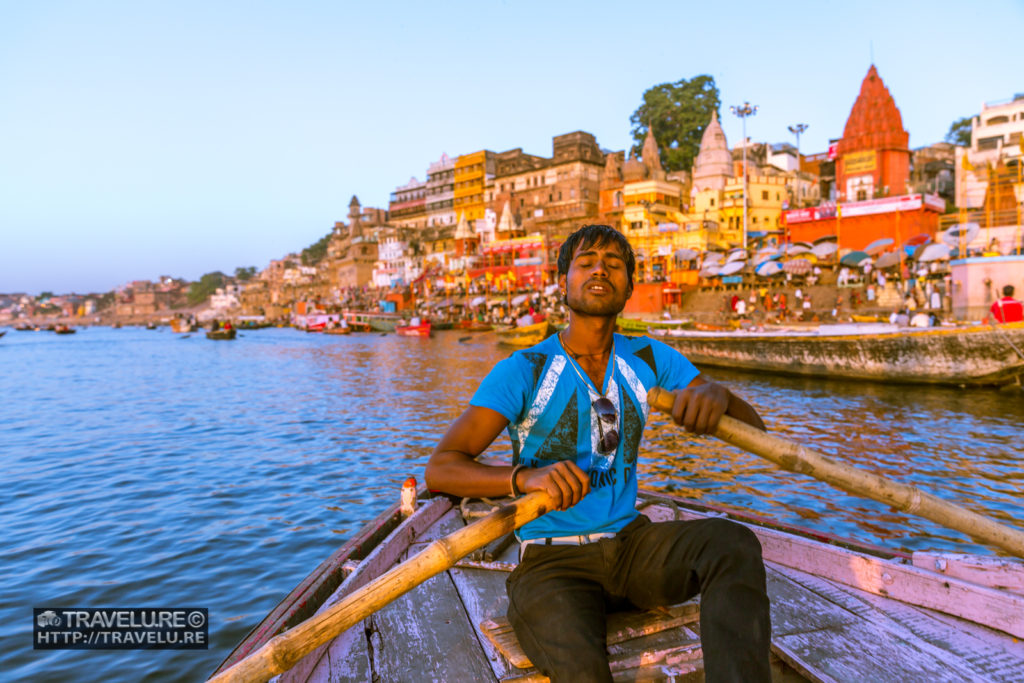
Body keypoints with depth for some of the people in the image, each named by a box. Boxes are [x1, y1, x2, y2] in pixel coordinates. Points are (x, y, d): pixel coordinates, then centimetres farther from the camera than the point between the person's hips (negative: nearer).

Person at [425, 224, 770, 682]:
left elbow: (752, 426, 5)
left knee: (734, 545, -25)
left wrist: (717, 396, -21)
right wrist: (525, 476, -36)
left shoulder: (650, 360, 6)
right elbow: (439, 470, -16)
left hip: (630, 541, 4)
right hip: (552, 559, -4)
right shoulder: (523, 372, -8)